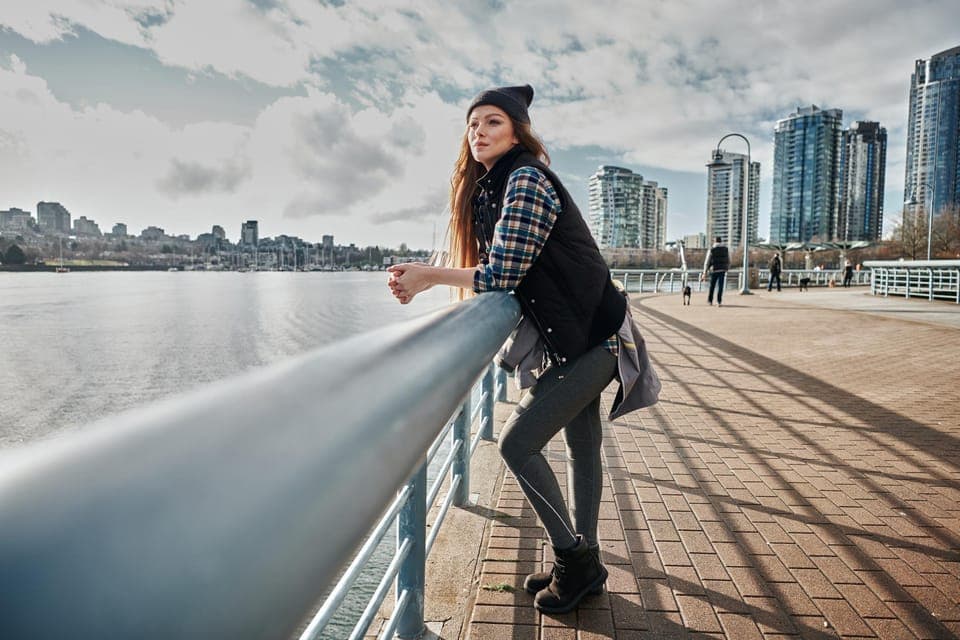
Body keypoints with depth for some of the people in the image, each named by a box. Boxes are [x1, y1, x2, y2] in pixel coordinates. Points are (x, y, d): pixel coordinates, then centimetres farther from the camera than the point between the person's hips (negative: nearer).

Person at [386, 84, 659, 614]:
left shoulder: (526, 180, -18)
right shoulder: (488, 187, 11)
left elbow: (501, 276, -22)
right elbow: (499, 271, 11)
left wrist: (429, 275, -14)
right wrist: (425, 277, 0)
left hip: (589, 338, -9)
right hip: (574, 336, 9)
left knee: (517, 442, -9)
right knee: (581, 446, 15)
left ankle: (575, 558, 9)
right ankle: (583, 563, 29)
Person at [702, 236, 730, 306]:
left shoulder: (711, 250, -3)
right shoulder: (726, 249, 5)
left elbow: (707, 262, -4)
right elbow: (728, 261, 11)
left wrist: (705, 273, 0)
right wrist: (727, 269, 26)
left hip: (714, 270, -1)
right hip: (722, 270, 1)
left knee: (712, 286, 13)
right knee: (720, 286, -1)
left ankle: (710, 301, 22)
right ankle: (719, 302, -9)